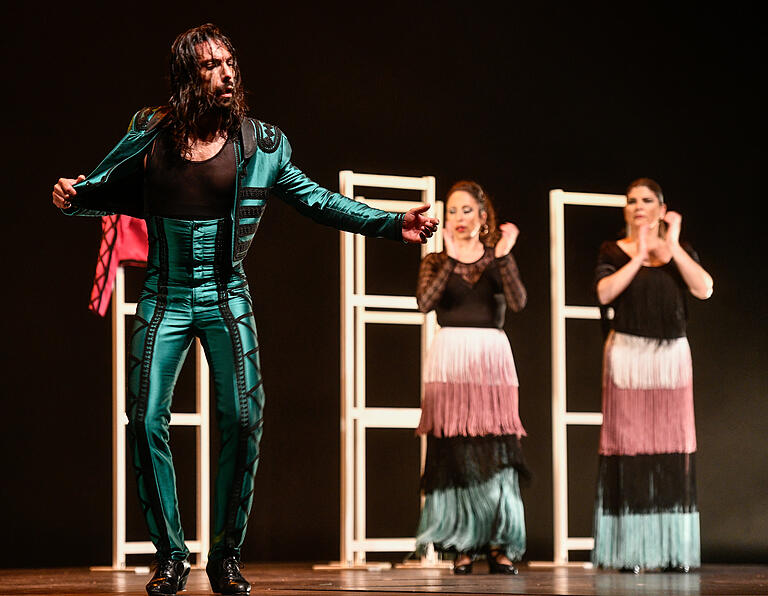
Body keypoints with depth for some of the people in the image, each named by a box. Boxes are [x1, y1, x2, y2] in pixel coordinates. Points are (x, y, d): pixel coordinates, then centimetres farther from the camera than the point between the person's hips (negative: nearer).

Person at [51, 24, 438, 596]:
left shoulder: (259, 143, -2)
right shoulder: (150, 133, -1)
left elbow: (318, 200, 4)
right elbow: (111, 189, 13)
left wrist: (394, 225, -2)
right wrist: (73, 196, -10)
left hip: (226, 297, 0)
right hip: (164, 299, 1)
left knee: (242, 421, -11)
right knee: (146, 423, -5)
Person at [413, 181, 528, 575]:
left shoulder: (498, 261, 12)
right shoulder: (436, 262, 11)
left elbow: (518, 302, -6)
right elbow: (425, 302, -9)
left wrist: (503, 256, -12)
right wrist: (451, 257, -11)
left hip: (492, 357, 0)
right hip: (450, 359, 0)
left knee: (496, 452, -5)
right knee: (454, 451, -4)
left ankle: (499, 546, -2)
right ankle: (462, 546, 1)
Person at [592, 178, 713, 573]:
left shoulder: (680, 251, 12)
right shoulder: (614, 252, 6)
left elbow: (704, 289, -6)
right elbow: (604, 293, -13)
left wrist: (672, 248, -10)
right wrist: (640, 256, -11)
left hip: (671, 354, 2)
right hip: (628, 354, -2)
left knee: (674, 449, 0)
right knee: (628, 445, -6)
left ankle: (675, 551, 5)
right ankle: (629, 551, -4)